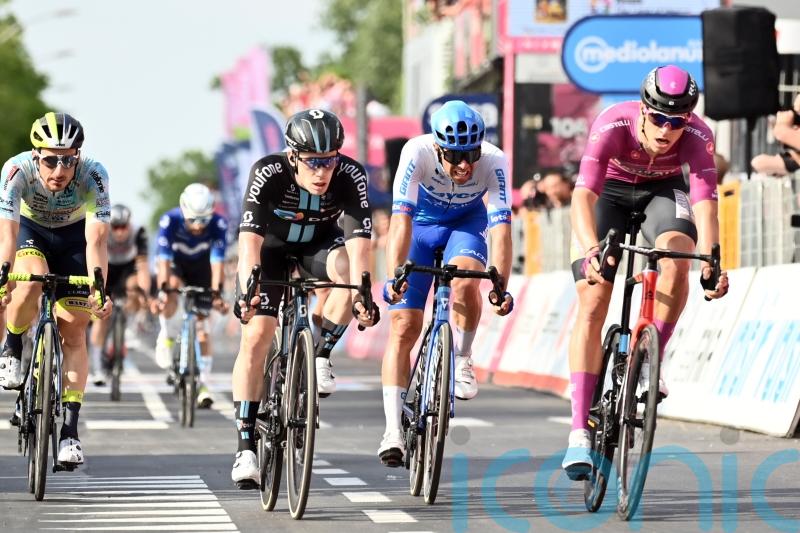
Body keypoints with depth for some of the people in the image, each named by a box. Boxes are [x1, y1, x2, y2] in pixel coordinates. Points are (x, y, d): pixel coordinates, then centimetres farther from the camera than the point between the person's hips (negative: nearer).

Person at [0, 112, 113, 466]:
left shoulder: (93, 175, -33)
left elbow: (96, 240, -38)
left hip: (73, 235, 0)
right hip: (30, 230, 0)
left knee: (74, 332, -8)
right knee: (32, 281, -34)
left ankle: (69, 431, -7)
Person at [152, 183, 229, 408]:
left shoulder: (218, 224, -32)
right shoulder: (170, 221, -34)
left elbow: (217, 261, -36)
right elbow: (164, 259, -37)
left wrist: (216, 293, -48)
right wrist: (162, 291, -49)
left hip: (201, 268, 1)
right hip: (175, 264, -1)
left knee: (201, 328, -6)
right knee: (170, 297, -35)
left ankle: (203, 385, 0)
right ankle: (167, 337, -8)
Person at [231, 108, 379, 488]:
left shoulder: (351, 176, -30)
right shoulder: (267, 173, -33)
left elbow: (359, 242, -39)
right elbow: (249, 239, -41)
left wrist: (363, 294, -55)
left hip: (318, 242, 1)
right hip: (272, 243, -1)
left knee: (349, 271, -34)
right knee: (256, 336, -15)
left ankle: (321, 355, -10)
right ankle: (246, 449, -11)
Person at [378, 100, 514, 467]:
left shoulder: (494, 162, -31)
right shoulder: (417, 153, -34)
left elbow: (501, 225, -36)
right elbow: (401, 218, -40)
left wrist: (502, 285, -47)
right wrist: (393, 276, -51)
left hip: (467, 223, 0)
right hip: (421, 223, 0)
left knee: (465, 284, -32)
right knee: (403, 325, -10)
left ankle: (462, 363, -6)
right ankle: (393, 430, -9)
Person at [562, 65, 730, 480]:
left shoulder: (698, 137, -32)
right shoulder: (613, 125, -36)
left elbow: (705, 205, -40)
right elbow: (582, 196, -44)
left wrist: (711, 262, -57)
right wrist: (591, 250, -61)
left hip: (664, 191, 1)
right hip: (609, 192, -1)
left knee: (676, 256, -33)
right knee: (592, 305, -14)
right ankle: (579, 432, -16)